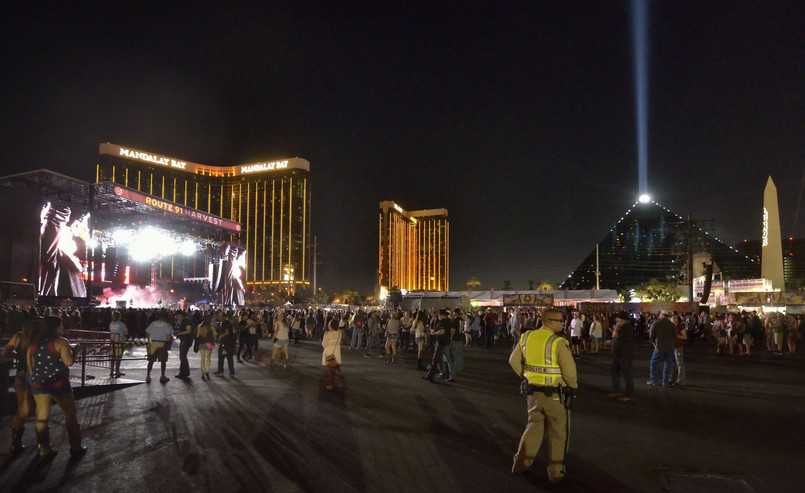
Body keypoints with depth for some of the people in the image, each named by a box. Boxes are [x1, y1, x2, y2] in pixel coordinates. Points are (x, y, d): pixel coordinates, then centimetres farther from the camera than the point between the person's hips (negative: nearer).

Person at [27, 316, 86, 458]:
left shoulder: (33, 344, 7)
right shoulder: (61, 342, -11)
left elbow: (29, 365, 11)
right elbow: (69, 361, -17)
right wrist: (76, 351, 0)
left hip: (38, 384, 5)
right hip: (59, 383, -5)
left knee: (42, 416, 14)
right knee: (71, 415, 7)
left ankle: (44, 449, 18)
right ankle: (76, 448, 10)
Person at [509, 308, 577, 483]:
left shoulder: (526, 337, -1)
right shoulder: (558, 342, -20)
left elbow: (514, 360, 7)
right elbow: (569, 370, -20)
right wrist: (572, 385, -1)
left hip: (533, 391, 6)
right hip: (555, 394, -5)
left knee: (534, 426, 23)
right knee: (558, 433, 13)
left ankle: (521, 463, 28)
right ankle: (555, 472, 22)